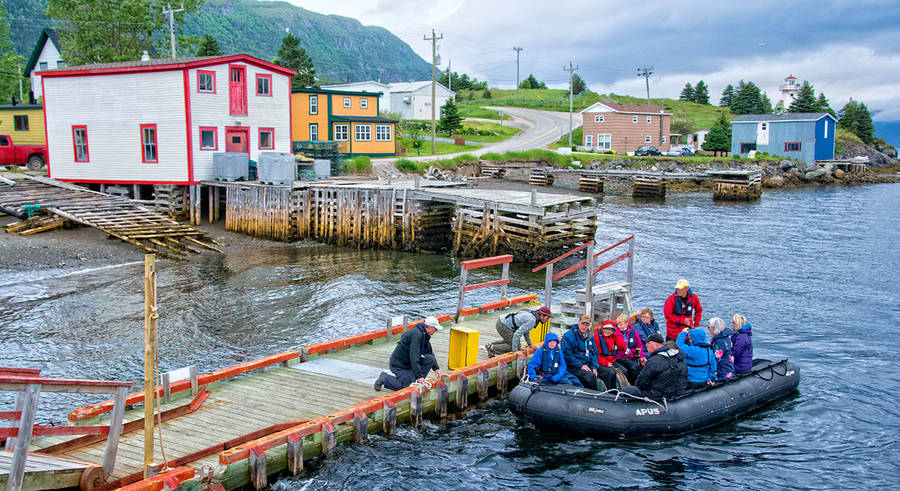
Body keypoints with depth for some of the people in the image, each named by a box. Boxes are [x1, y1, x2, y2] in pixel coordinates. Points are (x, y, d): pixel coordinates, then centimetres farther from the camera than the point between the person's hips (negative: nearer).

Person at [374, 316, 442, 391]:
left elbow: (430, 352, 19)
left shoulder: (424, 335, 7)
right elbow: (414, 357, -31)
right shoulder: (416, 334, -25)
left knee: (430, 359, -7)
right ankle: (385, 378, 1)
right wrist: (419, 375, -33)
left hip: (410, 362, 9)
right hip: (399, 365, -9)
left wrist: (436, 368, 10)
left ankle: (419, 382, 0)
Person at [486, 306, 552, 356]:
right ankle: (492, 348, -3)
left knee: (510, 341, 25)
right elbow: (517, 333, -26)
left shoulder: (531, 314, 7)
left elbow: (525, 329, 21)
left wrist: (530, 344, 23)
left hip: (502, 321, 10)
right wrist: (514, 350, -20)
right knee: (515, 346, -3)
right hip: (503, 326, -10)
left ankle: (491, 345, 22)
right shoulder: (532, 321, -21)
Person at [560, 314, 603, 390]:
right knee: (590, 376, -33)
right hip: (573, 367, -7)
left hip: (587, 365, 7)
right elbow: (567, 355, -13)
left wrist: (594, 367, 2)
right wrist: (581, 365, -17)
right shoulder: (568, 336, -6)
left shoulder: (590, 337, 16)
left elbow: (594, 353, 19)